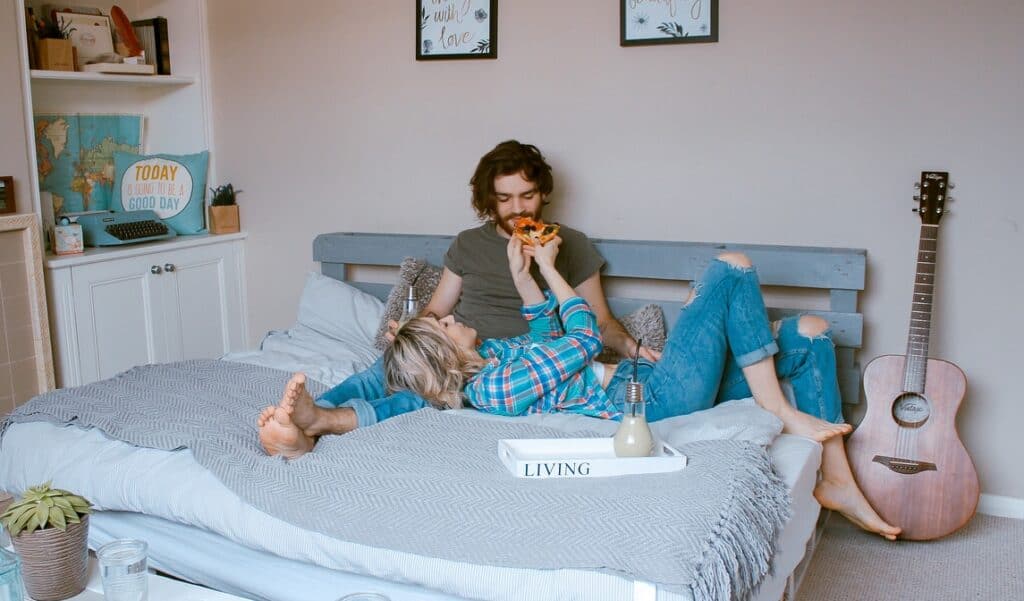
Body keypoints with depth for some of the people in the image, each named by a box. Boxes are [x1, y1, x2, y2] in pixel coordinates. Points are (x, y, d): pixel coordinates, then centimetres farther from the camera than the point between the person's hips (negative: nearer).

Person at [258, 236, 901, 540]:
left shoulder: (487, 362, 8)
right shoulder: (496, 388, -22)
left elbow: (546, 335, 24)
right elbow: (586, 336, -15)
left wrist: (522, 275, 13)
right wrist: (545, 268, -4)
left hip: (659, 387, 9)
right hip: (662, 401, -9)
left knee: (807, 331, 9)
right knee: (732, 268, -12)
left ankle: (837, 479, 8)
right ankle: (782, 412, -6)